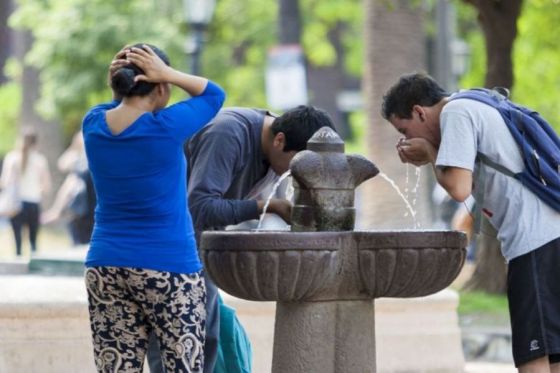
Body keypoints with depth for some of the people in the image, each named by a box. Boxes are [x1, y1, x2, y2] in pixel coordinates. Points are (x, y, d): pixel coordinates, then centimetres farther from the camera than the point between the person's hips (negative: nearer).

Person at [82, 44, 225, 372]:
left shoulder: (93, 125, 0)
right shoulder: (167, 127, -14)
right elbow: (214, 94, 2)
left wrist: (119, 82, 2)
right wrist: (168, 74, -9)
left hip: (105, 267, 5)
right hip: (167, 267, -5)